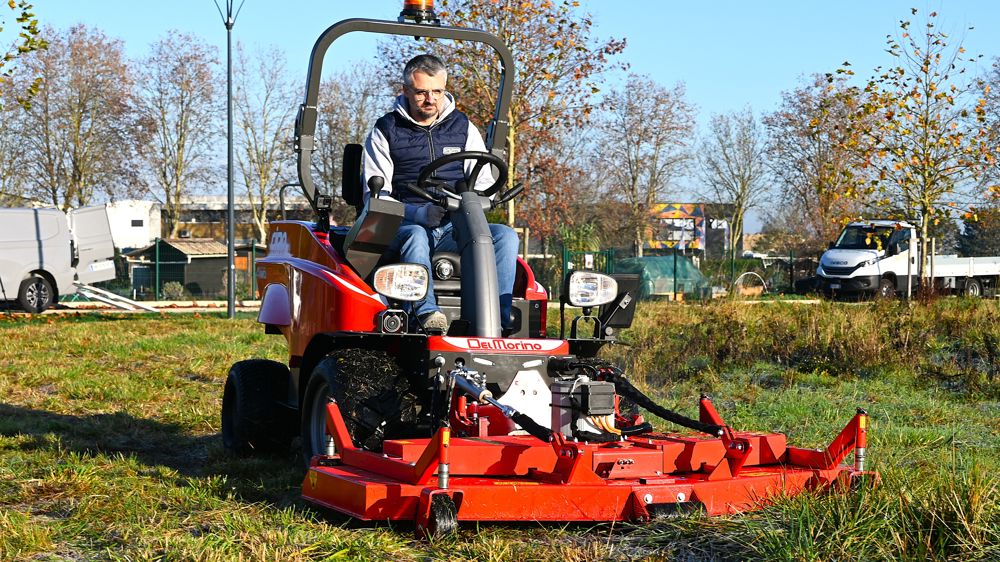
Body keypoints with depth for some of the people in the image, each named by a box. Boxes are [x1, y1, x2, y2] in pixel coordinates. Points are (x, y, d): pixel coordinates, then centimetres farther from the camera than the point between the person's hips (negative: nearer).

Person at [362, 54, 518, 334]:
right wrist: (418, 213, -19)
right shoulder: (386, 131, 8)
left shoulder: (464, 128, 16)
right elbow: (375, 196, 0)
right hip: (405, 226, -3)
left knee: (505, 235, -24)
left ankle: (499, 317, -38)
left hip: (454, 229, 3)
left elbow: (484, 184, 13)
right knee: (416, 236, -39)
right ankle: (426, 312, -57)